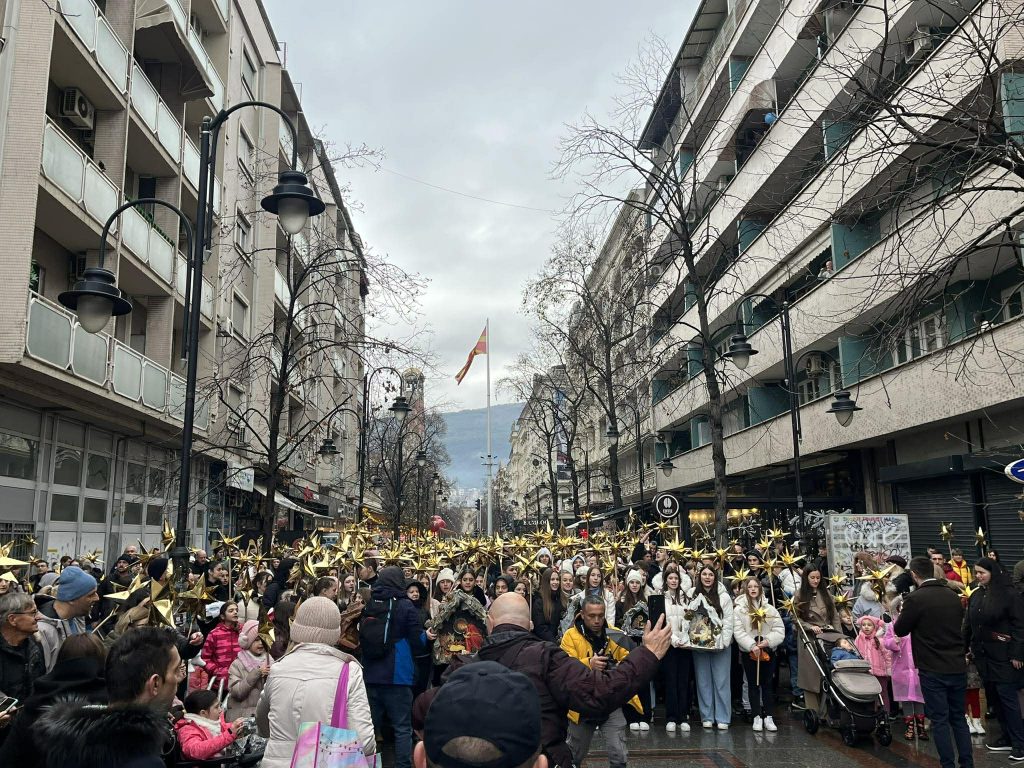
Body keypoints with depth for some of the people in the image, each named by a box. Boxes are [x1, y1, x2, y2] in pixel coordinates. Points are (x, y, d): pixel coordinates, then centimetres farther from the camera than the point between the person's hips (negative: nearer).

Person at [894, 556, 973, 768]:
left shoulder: (915, 599, -16)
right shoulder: (953, 596, 3)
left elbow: (900, 630, -6)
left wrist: (902, 615, 12)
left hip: (932, 670, -5)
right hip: (958, 666, 6)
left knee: (940, 720, 3)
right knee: (959, 718, 16)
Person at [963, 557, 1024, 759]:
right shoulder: (976, 595, 9)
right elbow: (969, 624, 15)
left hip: (1003, 656, -7)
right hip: (982, 654, 7)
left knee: (1007, 697, -4)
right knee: (994, 696, 11)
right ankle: (1007, 738, 21)